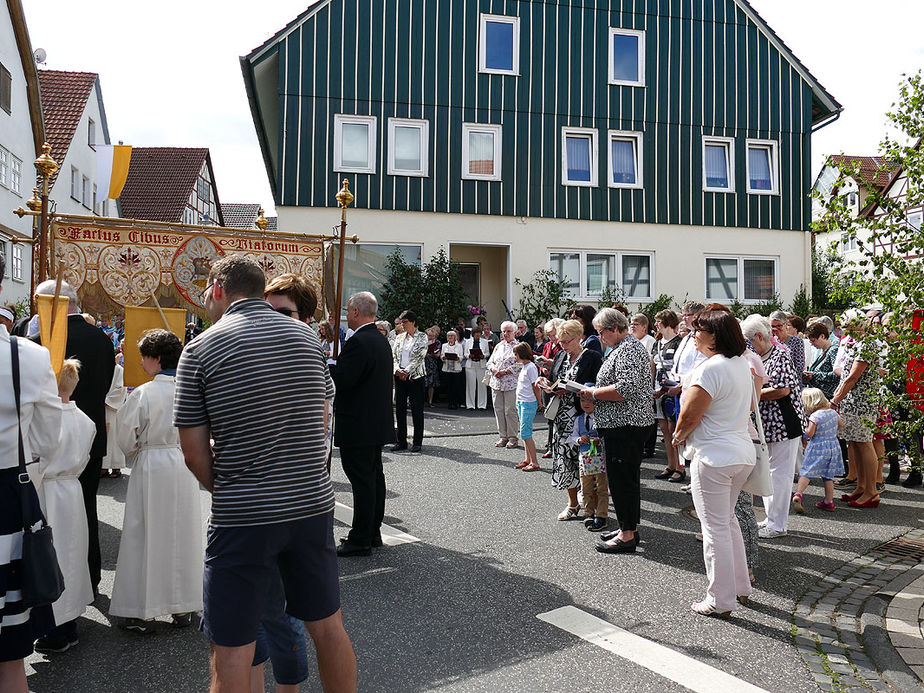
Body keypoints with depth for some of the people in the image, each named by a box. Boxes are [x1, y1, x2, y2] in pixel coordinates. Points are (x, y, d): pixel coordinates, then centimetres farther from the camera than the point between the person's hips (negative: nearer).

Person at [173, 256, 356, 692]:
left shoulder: (201, 349, -6)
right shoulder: (306, 337, 6)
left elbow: (195, 453, -4)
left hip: (242, 517, -4)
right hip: (313, 504, 4)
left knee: (231, 653, 6)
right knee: (328, 627, 17)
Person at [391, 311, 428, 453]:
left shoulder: (422, 337, -1)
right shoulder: (399, 337, 13)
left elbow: (419, 357, -10)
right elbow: (393, 355, 7)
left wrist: (407, 371, -17)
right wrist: (397, 369, -12)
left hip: (415, 377, -5)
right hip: (400, 377, 5)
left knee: (417, 410, -1)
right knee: (399, 409, 5)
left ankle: (417, 442, 7)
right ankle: (401, 441, 14)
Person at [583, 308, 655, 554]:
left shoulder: (629, 350, -15)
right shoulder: (623, 347, 18)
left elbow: (627, 388, -26)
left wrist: (594, 393, -16)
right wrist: (595, 391, 13)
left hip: (625, 425, -11)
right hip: (622, 423, 11)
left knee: (622, 478, -5)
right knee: (625, 477, 16)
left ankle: (627, 536, 2)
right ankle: (629, 528, 25)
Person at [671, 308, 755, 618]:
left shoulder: (711, 368, -20)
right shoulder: (742, 365, 10)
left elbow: (689, 416, -20)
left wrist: (679, 437, 0)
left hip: (714, 456, -9)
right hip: (743, 453, 10)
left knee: (715, 527, 0)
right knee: (727, 520, 22)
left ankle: (720, 601, 9)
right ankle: (741, 587, 31)